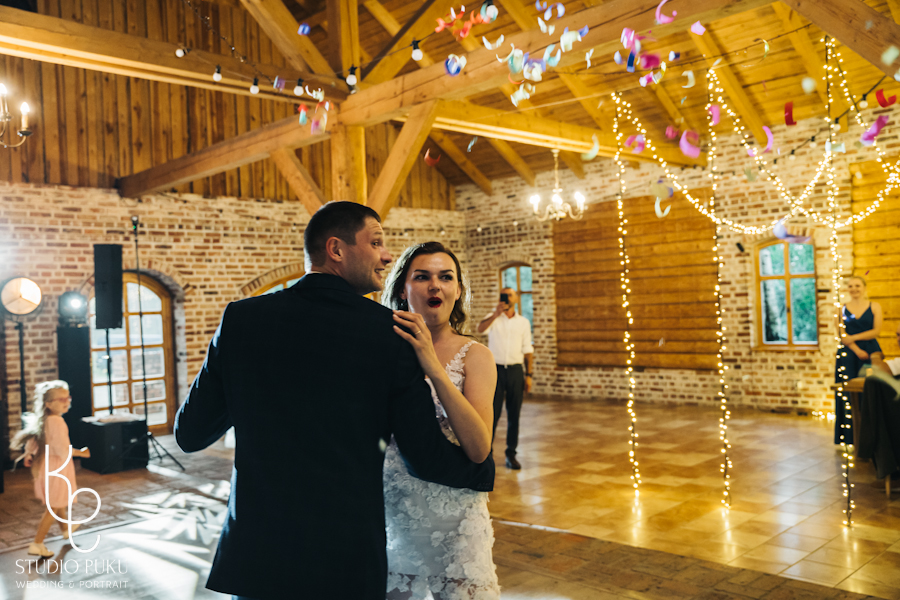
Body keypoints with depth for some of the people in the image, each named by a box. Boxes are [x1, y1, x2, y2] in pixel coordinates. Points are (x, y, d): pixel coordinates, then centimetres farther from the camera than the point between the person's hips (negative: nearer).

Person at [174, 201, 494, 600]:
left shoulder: (242, 318, -6)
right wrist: (485, 470, 11)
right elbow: (426, 458, -9)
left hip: (256, 556, 2)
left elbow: (190, 434, 2)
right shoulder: (388, 331, -12)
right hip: (351, 566, -1)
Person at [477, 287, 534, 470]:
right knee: (492, 413, -1)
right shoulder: (493, 318, 4)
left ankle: (511, 454, 15)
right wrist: (496, 314, -35)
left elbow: (527, 350, 10)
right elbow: (480, 329, -20)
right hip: (496, 370, -2)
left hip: (515, 371, 2)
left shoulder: (523, 322, 10)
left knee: (514, 415, 5)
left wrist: (529, 375, 3)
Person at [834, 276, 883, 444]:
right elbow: (842, 334, 0)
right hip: (847, 354, 0)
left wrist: (854, 338, -11)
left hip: (871, 352, 0)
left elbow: (876, 330, -3)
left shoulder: (875, 307, 7)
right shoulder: (841, 309, 8)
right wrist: (857, 351, -10)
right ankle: (850, 436, 0)